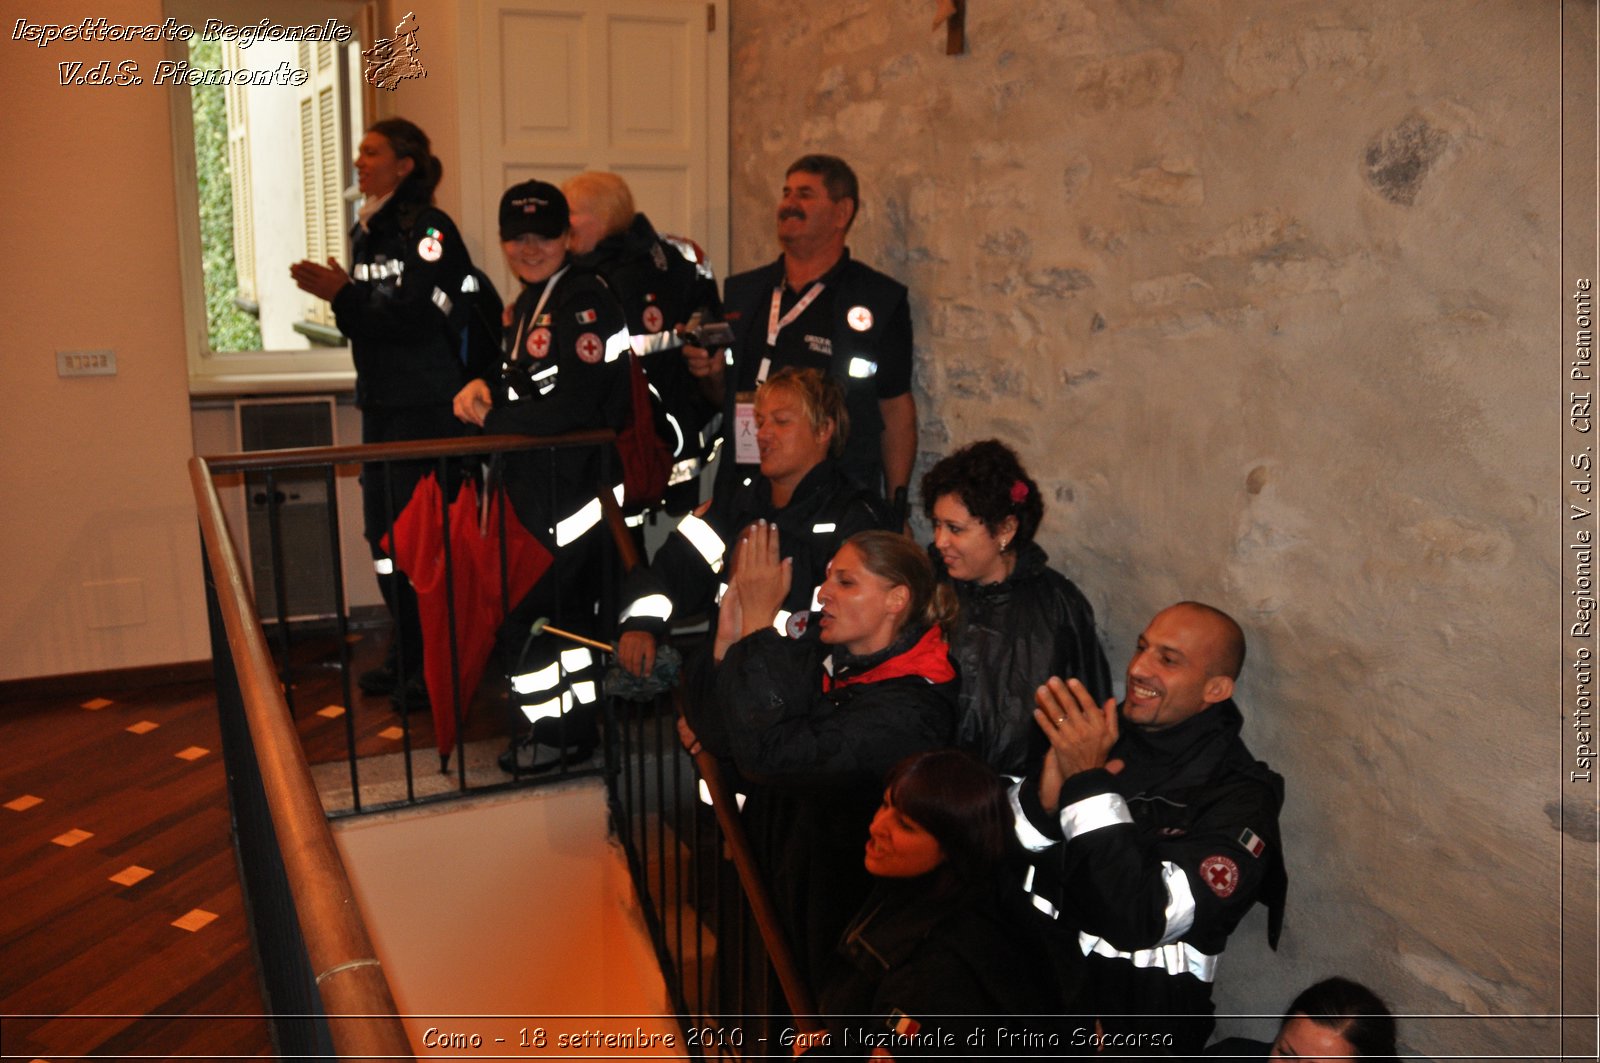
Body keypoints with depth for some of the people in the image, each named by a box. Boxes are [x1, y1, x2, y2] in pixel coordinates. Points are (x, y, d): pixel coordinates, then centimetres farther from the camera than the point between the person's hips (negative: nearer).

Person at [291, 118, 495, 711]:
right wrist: (336, 295, 2)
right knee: (382, 529, 10)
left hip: (427, 403, -8)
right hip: (380, 399, 9)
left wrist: (345, 294, -20)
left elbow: (414, 316, -19)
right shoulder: (366, 232, 16)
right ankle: (406, 652, 23)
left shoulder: (429, 229, -9)